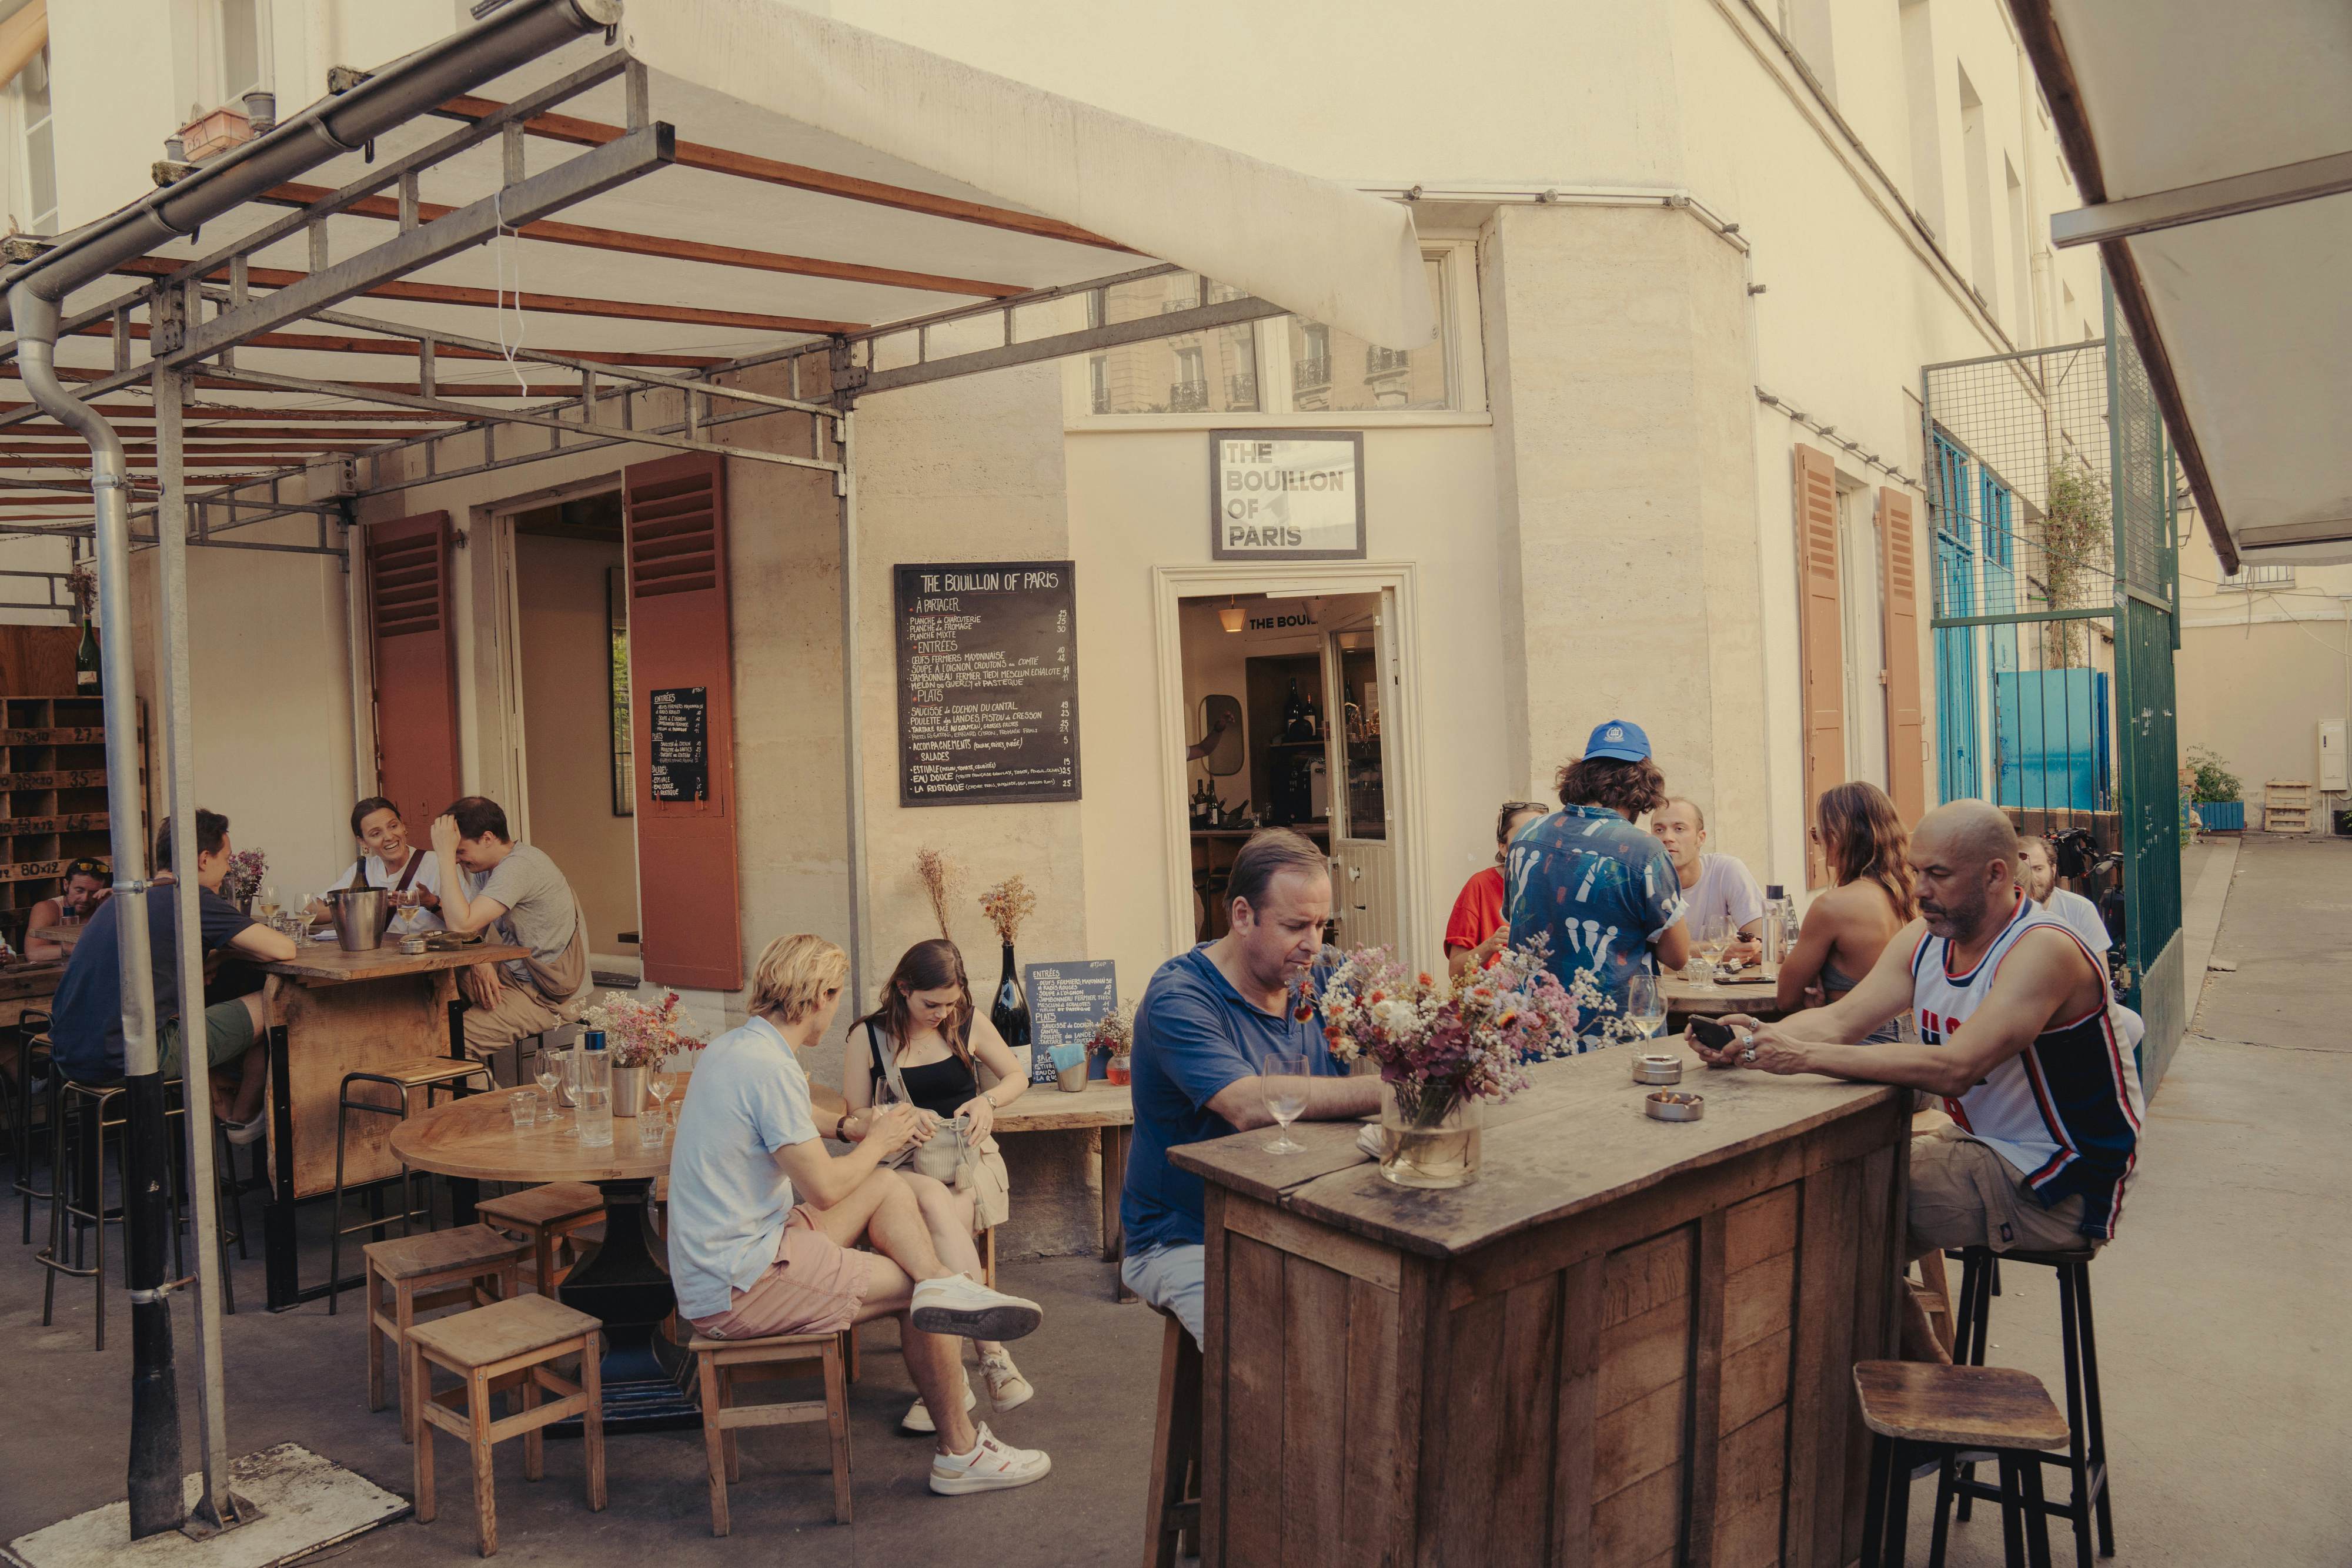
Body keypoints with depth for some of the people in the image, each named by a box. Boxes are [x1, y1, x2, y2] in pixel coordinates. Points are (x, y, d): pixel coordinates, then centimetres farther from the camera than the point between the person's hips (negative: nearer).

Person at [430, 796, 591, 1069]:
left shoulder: (519, 867, -21)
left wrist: (445, 854, -23)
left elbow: (461, 924, -28)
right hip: (516, 974, 10)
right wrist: (480, 961, -16)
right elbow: (472, 927, 7)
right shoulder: (488, 866, 10)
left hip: (552, 998, -10)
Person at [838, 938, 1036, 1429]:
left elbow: (1018, 1076, 18)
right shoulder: (868, 1037, 1)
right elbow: (852, 1124, 3)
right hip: (905, 1165, -1)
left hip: (970, 1155, 1)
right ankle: (992, 1353, -37)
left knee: (942, 1227, -32)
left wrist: (988, 1101, -3)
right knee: (936, 1204, -37)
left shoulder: (969, 1023, 6)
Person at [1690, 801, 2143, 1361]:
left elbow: (1955, 1069, -35)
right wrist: (1760, 1038, -25)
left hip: (2057, 1185, -8)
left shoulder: (2044, 951, -23)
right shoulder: (1924, 940, 4)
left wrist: (1808, 1056, -38)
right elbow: (1840, 1020, -5)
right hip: (1983, 1146, 8)